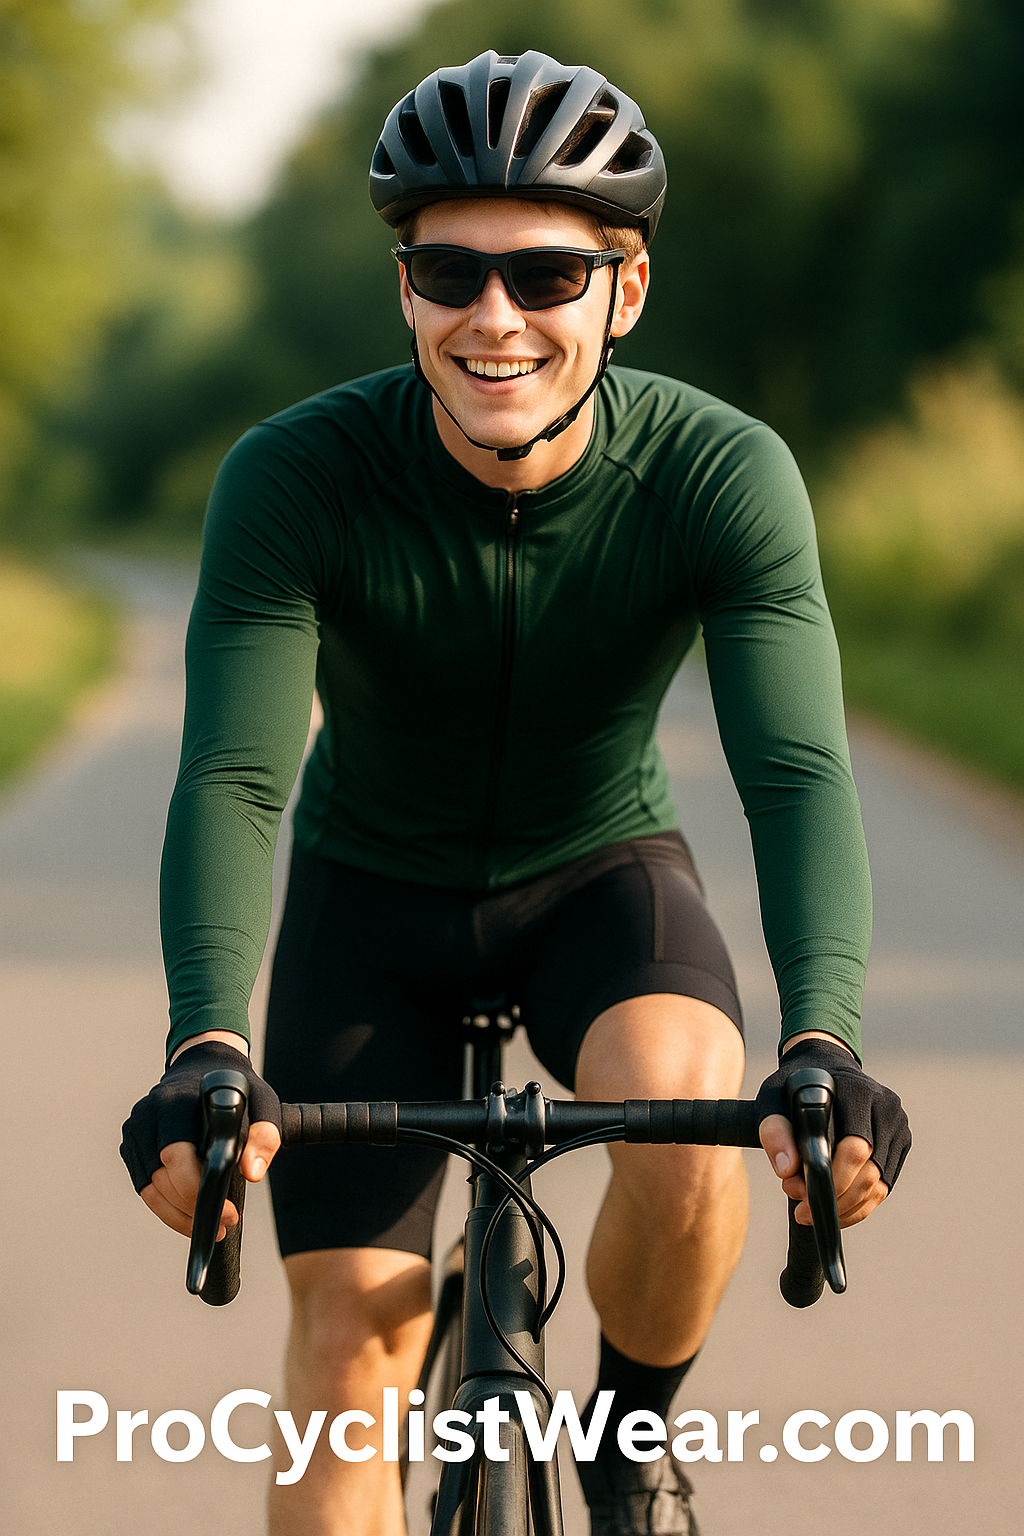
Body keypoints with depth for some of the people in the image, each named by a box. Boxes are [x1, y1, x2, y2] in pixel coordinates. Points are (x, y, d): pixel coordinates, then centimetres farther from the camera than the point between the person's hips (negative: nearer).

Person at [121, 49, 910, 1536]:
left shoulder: (722, 474, -25)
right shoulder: (295, 475, -27)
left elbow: (798, 770, -35)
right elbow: (231, 775, -34)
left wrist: (823, 1043, -52)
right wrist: (204, 1054, -52)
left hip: (602, 874, 0)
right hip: (373, 894, 0)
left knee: (694, 1125, -31)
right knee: (351, 1343, -10)